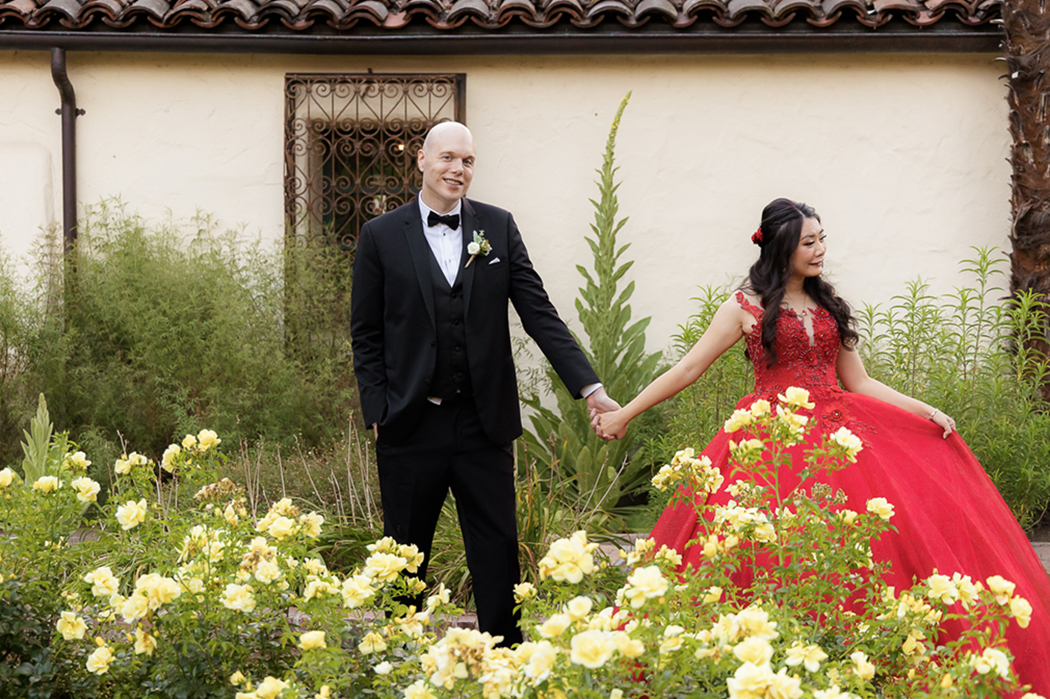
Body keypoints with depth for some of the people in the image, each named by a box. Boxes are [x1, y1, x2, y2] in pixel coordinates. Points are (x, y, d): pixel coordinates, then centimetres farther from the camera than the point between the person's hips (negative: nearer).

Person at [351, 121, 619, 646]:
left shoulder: (498, 228, 6)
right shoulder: (382, 236, 2)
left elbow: (539, 313, 2)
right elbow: (366, 334, 4)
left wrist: (589, 387, -6)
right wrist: (377, 412, -5)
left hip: (483, 421, 1)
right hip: (412, 425, -1)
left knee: (498, 550, 4)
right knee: (405, 556, 8)